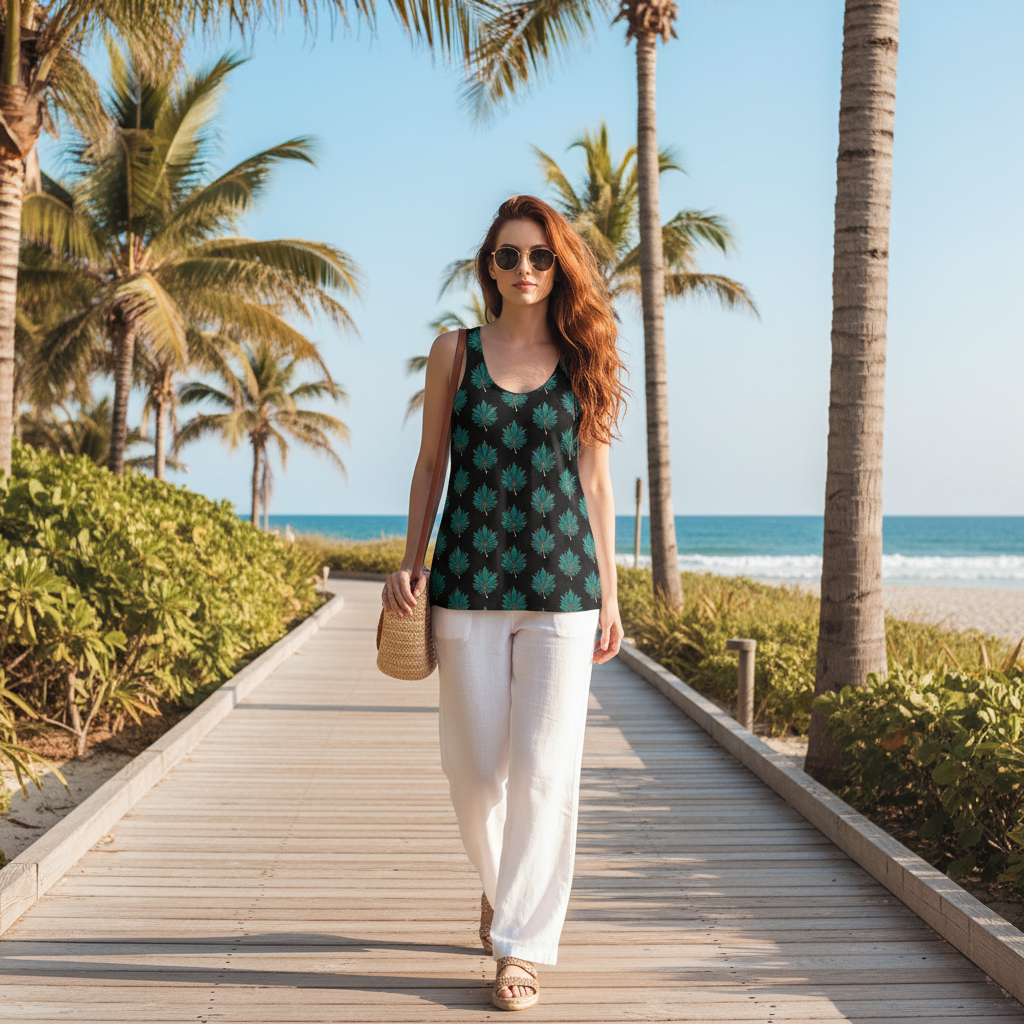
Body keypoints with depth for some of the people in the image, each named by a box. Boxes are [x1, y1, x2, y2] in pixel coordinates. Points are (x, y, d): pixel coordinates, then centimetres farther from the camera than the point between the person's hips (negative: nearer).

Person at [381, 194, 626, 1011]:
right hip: (470, 582, 1)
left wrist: (609, 596, 5)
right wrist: (410, 564, 0)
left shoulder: (584, 360, 6)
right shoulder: (456, 351, 6)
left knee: (545, 766, -2)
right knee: (474, 765, 6)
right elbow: (430, 464, 9)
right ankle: (499, 882, 37)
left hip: (561, 586, 0)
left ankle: (524, 943, 10)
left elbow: (595, 483, 8)